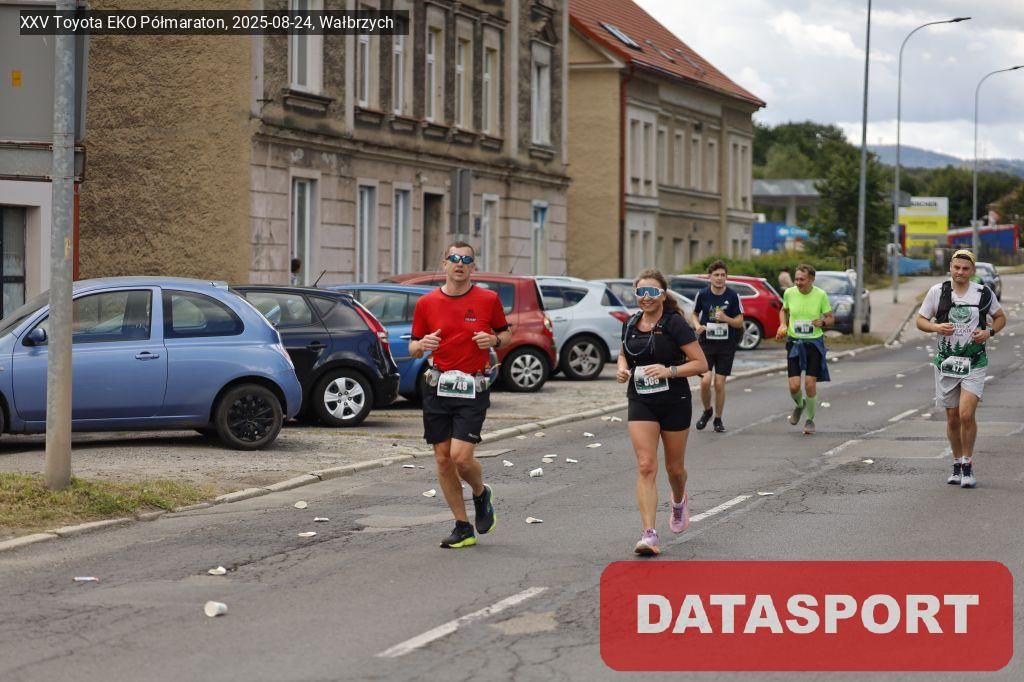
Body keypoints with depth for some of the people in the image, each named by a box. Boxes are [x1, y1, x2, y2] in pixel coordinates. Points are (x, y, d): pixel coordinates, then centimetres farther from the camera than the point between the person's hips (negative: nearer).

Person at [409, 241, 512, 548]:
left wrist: (494, 340, -9)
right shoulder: (426, 303, 5)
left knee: (461, 457, -14)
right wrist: (422, 345, -12)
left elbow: (506, 333, 13)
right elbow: (413, 348, 11)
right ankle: (463, 527, 14)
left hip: (473, 390, -3)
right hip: (438, 388, 3)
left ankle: (481, 494, 20)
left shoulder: (488, 299, 0)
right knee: (443, 459, 3)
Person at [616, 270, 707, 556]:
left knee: (674, 467, 13)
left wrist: (669, 371, -25)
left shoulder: (675, 324, -11)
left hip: (674, 403, -3)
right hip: (641, 403, 3)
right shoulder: (630, 325, 4)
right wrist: (622, 368, 1)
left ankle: (679, 501, 49)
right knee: (646, 467, -11)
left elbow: (700, 363, -12)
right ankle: (649, 535, -16)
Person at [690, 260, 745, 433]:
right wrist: (697, 325, -7)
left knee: (719, 384, -1)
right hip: (706, 343, 0)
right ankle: (707, 411, 16)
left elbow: (740, 322, -2)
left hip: (726, 345, 0)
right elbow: (694, 313, 14)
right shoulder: (702, 294, -2)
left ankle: (718, 419, 16)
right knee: (705, 381, -12)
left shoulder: (733, 296, -5)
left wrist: (726, 319, -21)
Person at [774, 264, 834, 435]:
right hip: (794, 343, 1)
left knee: (810, 384, -6)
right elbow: (784, 310, 17)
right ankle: (799, 405, 29)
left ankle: (810, 420, 15)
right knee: (794, 386, -7)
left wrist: (822, 322, -20)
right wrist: (783, 325, -1)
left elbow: (831, 318, 2)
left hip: (814, 343, -1)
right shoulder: (789, 293, -3)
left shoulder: (821, 295, -8)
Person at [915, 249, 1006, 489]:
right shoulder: (937, 292, 1)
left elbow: (1000, 316, 14)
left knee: (966, 414, -17)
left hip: (975, 363, -2)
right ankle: (957, 465, 23)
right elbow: (920, 320, 6)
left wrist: (989, 331, -6)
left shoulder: (984, 293, 1)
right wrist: (937, 327, -14)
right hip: (946, 361, 2)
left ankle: (968, 464, -3)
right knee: (952, 418, 7)